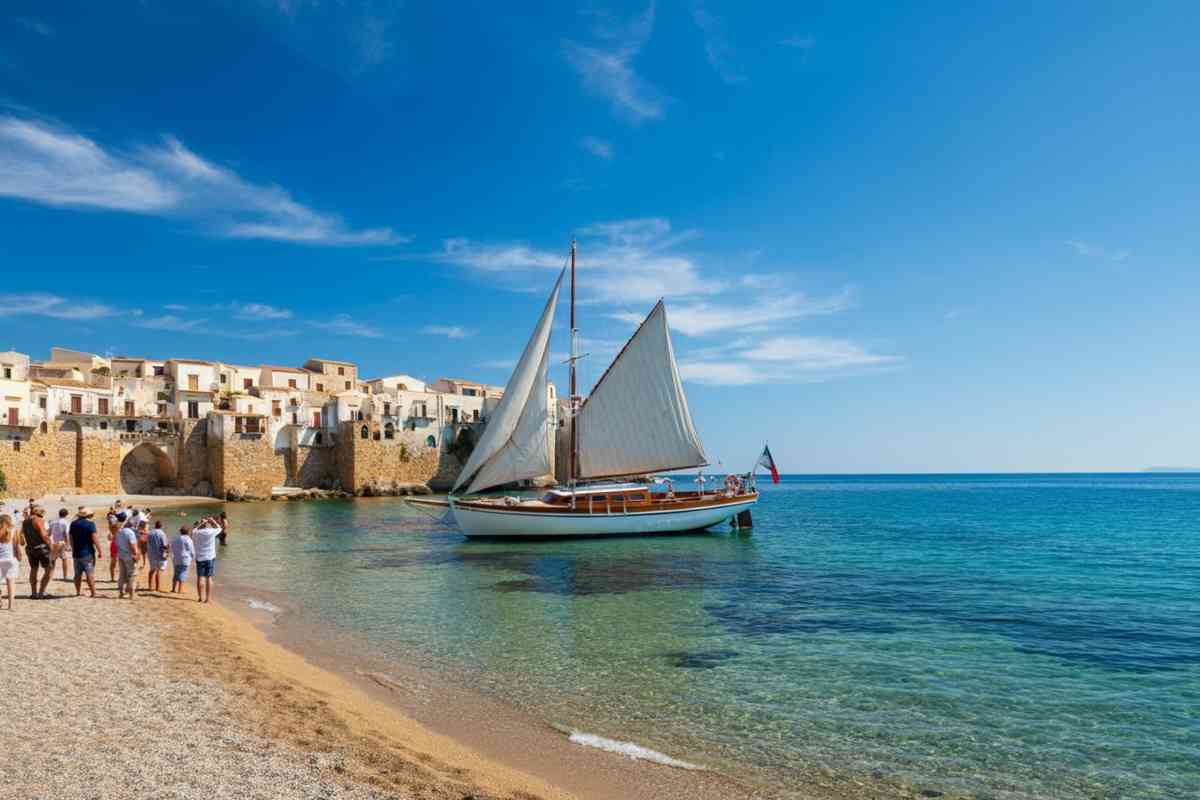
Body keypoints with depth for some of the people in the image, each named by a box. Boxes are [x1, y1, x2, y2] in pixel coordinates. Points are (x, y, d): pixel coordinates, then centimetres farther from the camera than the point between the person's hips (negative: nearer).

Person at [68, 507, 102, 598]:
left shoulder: (73, 524, 7)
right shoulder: (90, 523, -12)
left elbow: (71, 538, 15)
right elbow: (95, 538, -17)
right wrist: (99, 551, -10)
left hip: (76, 553, 5)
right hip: (88, 553, -5)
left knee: (78, 574, 15)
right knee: (90, 574, -3)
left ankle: (78, 592, 22)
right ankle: (93, 593, -3)